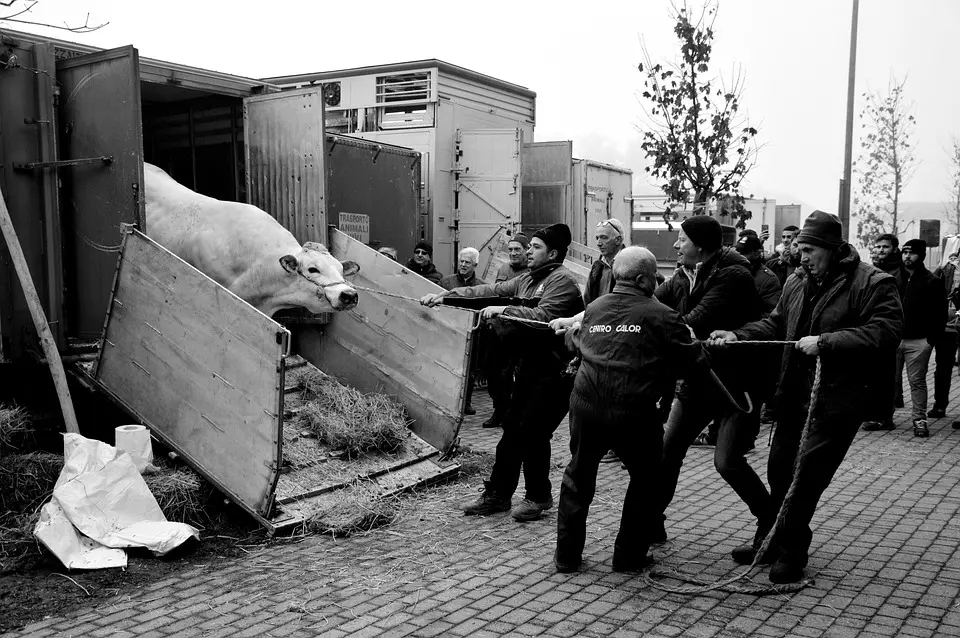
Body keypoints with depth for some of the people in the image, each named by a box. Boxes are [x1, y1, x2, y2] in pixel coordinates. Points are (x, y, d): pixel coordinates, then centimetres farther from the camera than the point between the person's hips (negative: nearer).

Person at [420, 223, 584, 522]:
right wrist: (445, 296, 4)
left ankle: (538, 497, 12)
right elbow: (489, 291, 11)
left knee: (532, 431, -7)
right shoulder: (527, 279, 14)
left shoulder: (562, 281, -13)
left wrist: (504, 310, -30)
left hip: (554, 370, -9)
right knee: (512, 429, 10)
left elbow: (543, 316, -26)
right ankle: (497, 494, 20)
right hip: (529, 364, 9)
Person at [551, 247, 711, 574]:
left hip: (586, 406, 4)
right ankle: (629, 556, 23)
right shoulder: (661, 315, -4)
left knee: (579, 476, 20)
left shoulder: (593, 308, 11)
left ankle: (567, 555, 24)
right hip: (633, 412, -4)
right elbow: (694, 359, -2)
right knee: (644, 480, 18)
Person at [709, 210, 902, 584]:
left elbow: (884, 333, -20)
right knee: (780, 470, 14)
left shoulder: (874, 285, -9)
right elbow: (774, 324, 17)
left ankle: (789, 552, 11)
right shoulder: (797, 286, 12)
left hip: (836, 401, -7)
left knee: (804, 477, -6)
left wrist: (825, 342, -25)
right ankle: (774, 542, 31)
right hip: (794, 395, 7)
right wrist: (738, 335, -1)